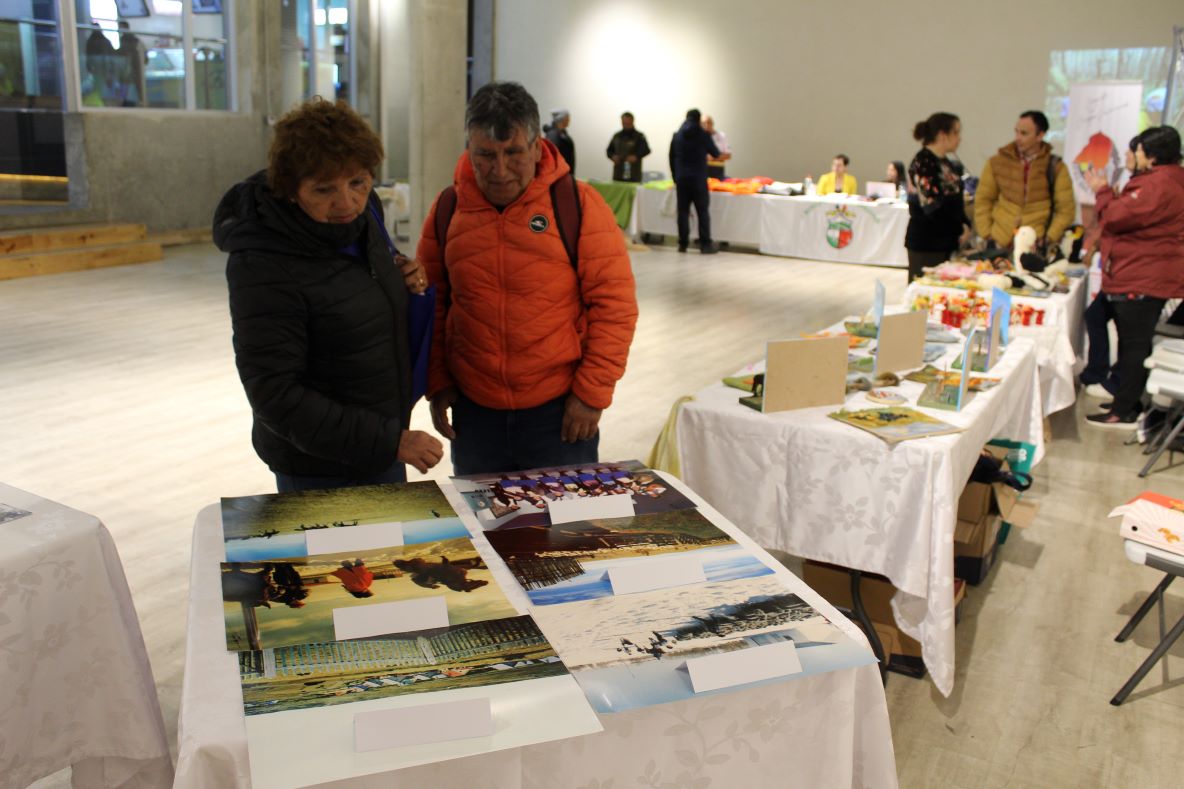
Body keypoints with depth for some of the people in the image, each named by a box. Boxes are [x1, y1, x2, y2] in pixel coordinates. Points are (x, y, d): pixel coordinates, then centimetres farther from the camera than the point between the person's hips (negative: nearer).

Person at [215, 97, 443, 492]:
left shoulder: (362, 213, -3)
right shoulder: (263, 267, -24)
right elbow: (275, 397, -23)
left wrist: (408, 283, -7)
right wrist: (389, 442, -26)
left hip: (384, 443, 7)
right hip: (318, 466, -7)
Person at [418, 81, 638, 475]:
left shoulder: (578, 203, -7)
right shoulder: (447, 208, 2)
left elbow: (614, 303, -8)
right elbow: (431, 305, 10)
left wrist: (592, 393, -10)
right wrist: (437, 383, 4)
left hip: (560, 411, -3)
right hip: (473, 409, 3)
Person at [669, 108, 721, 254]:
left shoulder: (677, 136, 6)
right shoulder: (703, 134, -5)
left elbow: (672, 158, 9)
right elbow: (715, 153, 4)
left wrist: (675, 177, 17)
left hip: (681, 178, 4)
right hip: (698, 178, -3)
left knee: (683, 211, 6)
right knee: (703, 211, 0)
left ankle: (683, 243, 5)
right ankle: (705, 244, -2)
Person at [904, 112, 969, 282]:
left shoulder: (947, 163, 16)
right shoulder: (923, 163, -11)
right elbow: (932, 206, -17)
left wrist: (965, 226, 2)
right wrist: (959, 232, -9)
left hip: (947, 240, 8)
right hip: (926, 243, -8)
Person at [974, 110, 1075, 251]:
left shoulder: (1055, 168, 3)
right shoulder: (997, 163, 6)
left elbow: (1066, 209, 4)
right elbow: (983, 200, 10)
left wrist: (1049, 239, -6)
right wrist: (986, 234, 0)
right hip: (999, 244, 1)